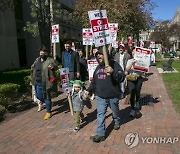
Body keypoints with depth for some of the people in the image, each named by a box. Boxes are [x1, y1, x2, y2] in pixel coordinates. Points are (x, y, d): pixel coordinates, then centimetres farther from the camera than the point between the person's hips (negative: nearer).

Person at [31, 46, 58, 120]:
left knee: (47, 97, 4)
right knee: (39, 97, 16)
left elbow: (55, 65, -23)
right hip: (38, 83, 7)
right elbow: (33, 67, 25)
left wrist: (53, 66, -45)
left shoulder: (50, 60, -9)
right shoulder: (37, 60, 11)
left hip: (46, 83, -6)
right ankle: (47, 103, 47)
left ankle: (48, 112, 22)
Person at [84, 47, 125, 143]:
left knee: (115, 112, 21)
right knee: (100, 114, -1)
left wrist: (113, 72, -37)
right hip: (100, 96, 4)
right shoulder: (98, 68, 11)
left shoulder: (114, 64, -10)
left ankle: (117, 122, 52)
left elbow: (121, 78, -21)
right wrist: (89, 90, 15)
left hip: (113, 96, -3)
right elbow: (94, 81, 21)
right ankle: (101, 134, 8)